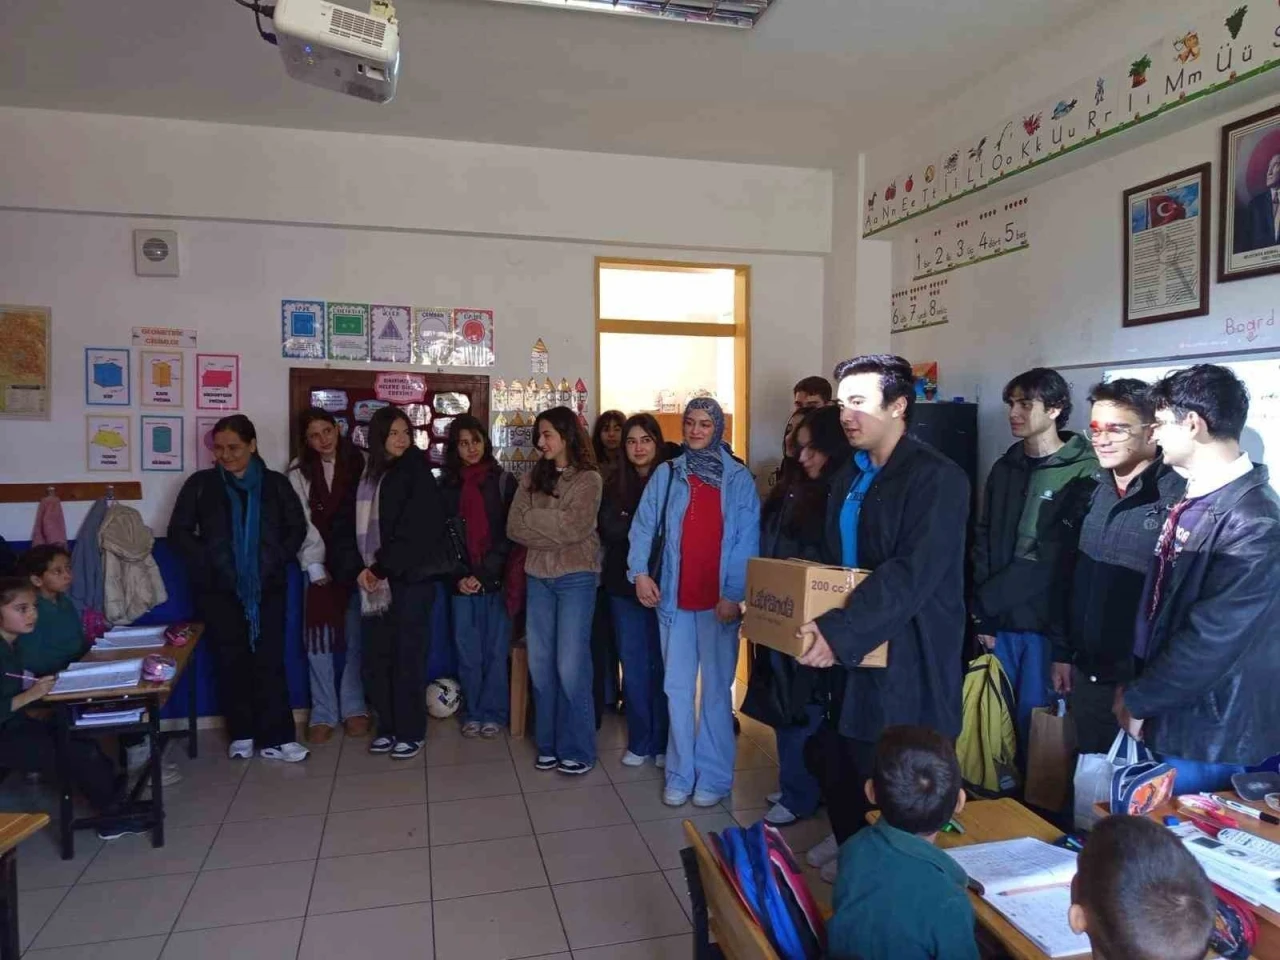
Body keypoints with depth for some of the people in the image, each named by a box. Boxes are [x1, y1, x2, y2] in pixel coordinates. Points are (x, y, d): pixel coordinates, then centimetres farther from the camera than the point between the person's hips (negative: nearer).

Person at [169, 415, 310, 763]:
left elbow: (297, 527, 8)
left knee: (269, 660, -2)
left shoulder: (275, 484, 5)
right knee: (230, 661, 6)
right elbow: (179, 532, 4)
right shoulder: (201, 484, 3)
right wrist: (207, 562, -8)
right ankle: (241, 734, 19)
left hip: (267, 588, 0)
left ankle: (276, 737, 2)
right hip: (219, 590, 0)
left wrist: (277, 560, -5)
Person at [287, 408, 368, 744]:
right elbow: (301, 521, -1)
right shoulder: (299, 471, 4)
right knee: (318, 638, -1)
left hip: (357, 559, -1)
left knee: (356, 636, 4)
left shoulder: (360, 463, 2)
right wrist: (314, 564, -8)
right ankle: (323, 713, 9)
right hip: (321, 562, 1)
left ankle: (354, 707, 16)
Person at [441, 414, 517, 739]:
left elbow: (508, 535, -3)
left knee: (495, 649, 3)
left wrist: (484, 574, -11)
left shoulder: (503, 481, 2)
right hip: (461, 582, 2)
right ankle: (472, 712, 20)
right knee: (467, 650, 6)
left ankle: (494, 712, 16)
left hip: (496, 579, -2)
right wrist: (457, 576, -5)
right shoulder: (447, 486, 10)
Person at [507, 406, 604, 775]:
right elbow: (514, 527, 1)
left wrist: (533, 517, -6)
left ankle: (577, 750, 10)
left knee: (571, 667, -3)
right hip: (538, 577, 5)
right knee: (540, 665, 8)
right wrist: (555, 533, -11)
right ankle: (548, 744, 21)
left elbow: (574, 528, -16)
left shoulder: (588, 479, -3)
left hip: (576, 578, -5)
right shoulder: (532, 477, 10)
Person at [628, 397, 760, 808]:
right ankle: (680, 774, 20)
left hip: (719, 601, -2)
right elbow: (643, 525, 3)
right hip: (674, 597, 2)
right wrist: (639, 572, -12)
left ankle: (714, 776, 18)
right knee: (677, 689, 9)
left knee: (716, 689, 7)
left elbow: (747, 541, -6)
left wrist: (734, 595, -14)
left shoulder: (739, 479, 0)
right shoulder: (667, 475, 7)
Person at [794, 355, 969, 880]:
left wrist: (839, 631, -30)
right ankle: (849, 838, 36)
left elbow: (912, 575, -24)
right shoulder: (848, 477, 12)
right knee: (836, 752, 11)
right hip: (851, 645, 7)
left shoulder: (937, 478, -14)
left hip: (907, 652, -7)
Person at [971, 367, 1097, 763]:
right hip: (1000, 620, 5)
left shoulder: (1083, 473, -9)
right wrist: (983, 615, -1)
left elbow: (1055, 559, -15)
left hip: (1047, 622, -5)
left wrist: (986, 599, -11)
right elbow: (983, 542, 9)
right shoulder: (1004, 468, 9)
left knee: (1034, 718, 4)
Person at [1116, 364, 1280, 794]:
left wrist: (1139, 700, -13)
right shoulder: (1193, 501, 6)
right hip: (1170, 713, 8)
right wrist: (1138, 686, 10)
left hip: (1209, 733, -8)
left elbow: (1213, 638, -24)